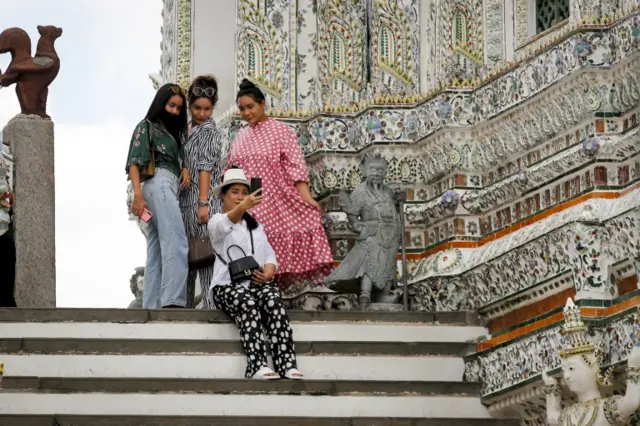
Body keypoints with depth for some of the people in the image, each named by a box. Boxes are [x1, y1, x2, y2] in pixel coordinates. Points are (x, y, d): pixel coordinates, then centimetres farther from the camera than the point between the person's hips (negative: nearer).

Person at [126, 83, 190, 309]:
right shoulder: (146, 127, 5)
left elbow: (178, 159, 24)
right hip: (158, 183, -9)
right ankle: (173, 301, -34)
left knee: (156, 251, 1)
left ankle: (151, 306, -5)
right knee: (176, 242, -22)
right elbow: (134, 162, -4)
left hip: (169, 188, 9)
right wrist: (137, 195, -16)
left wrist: (185, 169, -1)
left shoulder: (173, 133, 28)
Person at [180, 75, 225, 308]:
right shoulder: (189, 129, 20)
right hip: (186, 200, 8)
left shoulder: (208, 131, -4)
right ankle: (185, 305, 10)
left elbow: (205, 166, -12)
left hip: (201, 199, -8)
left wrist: (203, 203, -18)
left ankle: (212, 304, -15)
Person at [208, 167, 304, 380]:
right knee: (247, 304, -37)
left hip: (257, 282, 4)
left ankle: (287, 363, -44)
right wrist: (243, 207, -40)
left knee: (273, 299, -32)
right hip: (228, 284, -4)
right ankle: (257, 366, -49)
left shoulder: (256, 225, 29)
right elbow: (225, 225, -17)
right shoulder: (217, 221, 9)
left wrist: (269, 270, -7)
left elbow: (269, 254, 19)